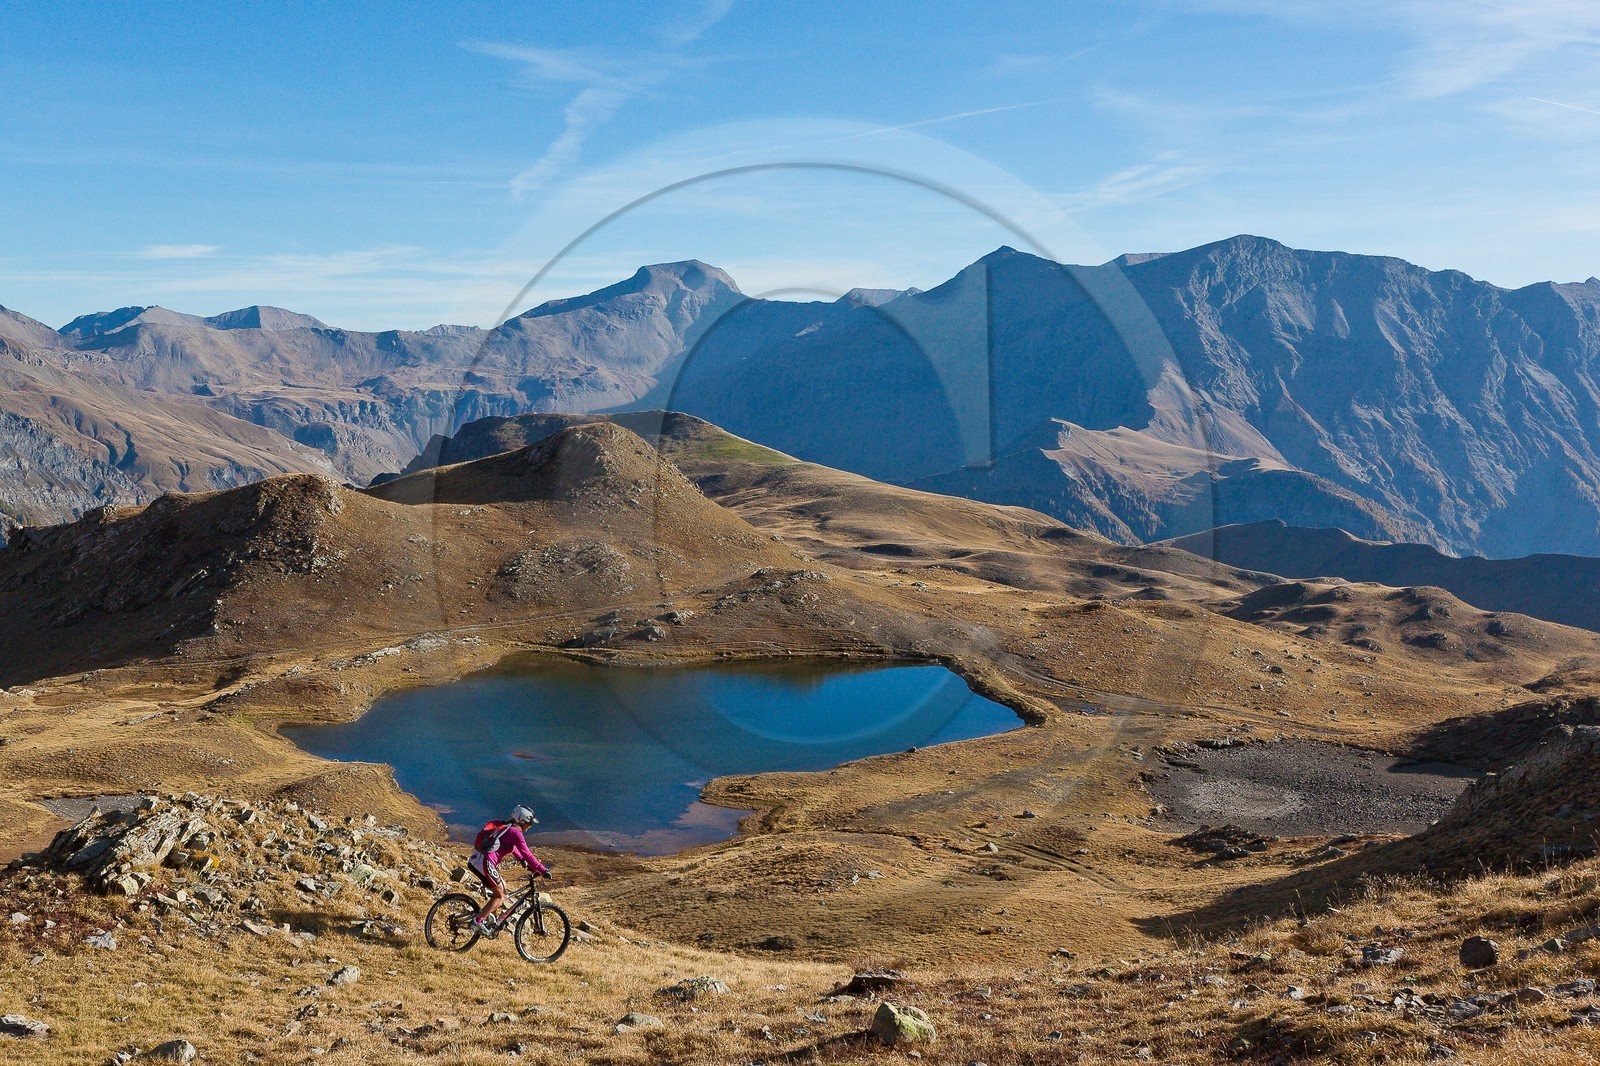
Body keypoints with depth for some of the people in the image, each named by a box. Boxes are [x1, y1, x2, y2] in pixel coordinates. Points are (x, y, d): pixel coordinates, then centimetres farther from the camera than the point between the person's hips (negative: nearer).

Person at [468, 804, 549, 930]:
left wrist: (523, 861, 33)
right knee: (500, 896, 1)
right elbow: (527, 855, -10)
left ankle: (492, 917, 27)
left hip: (475, 860, 9)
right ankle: (478, 921, -4)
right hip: (485, 863, -9)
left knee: (502, 886, 23)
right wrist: (543, 870, -6)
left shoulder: (505, 828, 20)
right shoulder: (515, 832, -8)